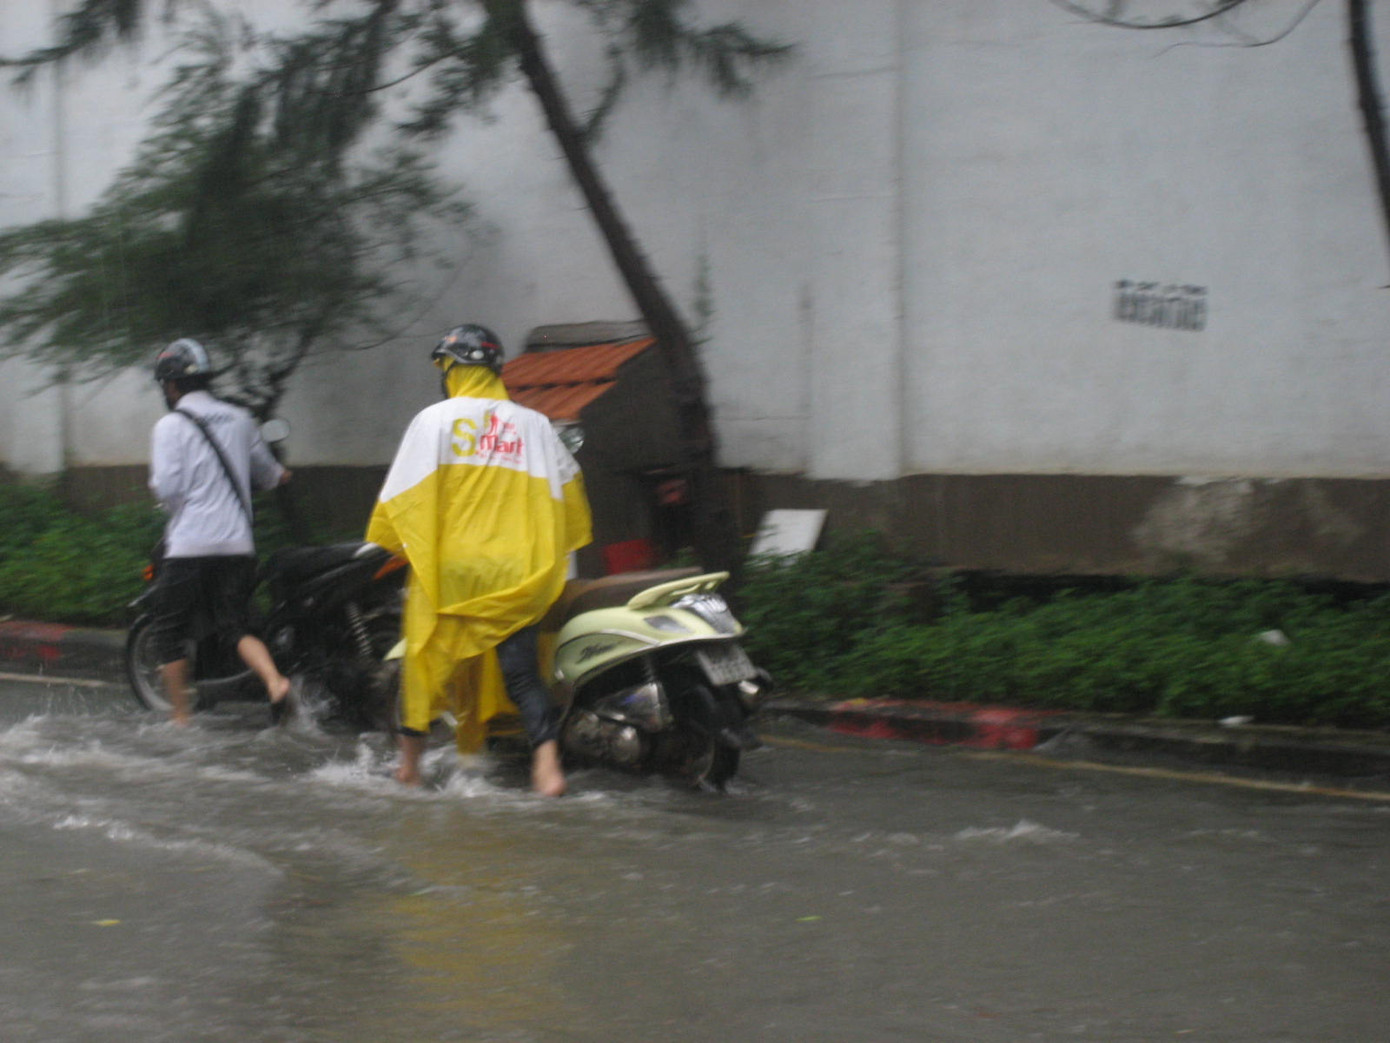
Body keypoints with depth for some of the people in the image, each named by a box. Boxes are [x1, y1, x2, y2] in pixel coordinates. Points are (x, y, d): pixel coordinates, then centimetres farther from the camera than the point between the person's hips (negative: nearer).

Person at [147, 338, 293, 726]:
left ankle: (180, 719, 9)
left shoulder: (171, 425, -6)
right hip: (238, 544, 5)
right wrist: (279, 475, 47)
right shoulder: (239, 419, 10)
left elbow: (167, 487, -15)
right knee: (236, 624, 8)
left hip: (189, 545, -5)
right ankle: (274, 680, -18)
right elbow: (266, 472, 23)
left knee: (171, 630, 8)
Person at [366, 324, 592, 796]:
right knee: (521, 672, 2)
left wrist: (382, 544, 13)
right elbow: (567, 486, 18)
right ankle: (547, 762, -16)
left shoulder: (435, 419, 0)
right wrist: (556, 547, 32)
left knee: (425, 660, 11)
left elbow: (402, 492, 0)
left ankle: (409, 765, 16)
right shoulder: (534, 425, 10)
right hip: (516, 576, 2)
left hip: (448, 567, -2)